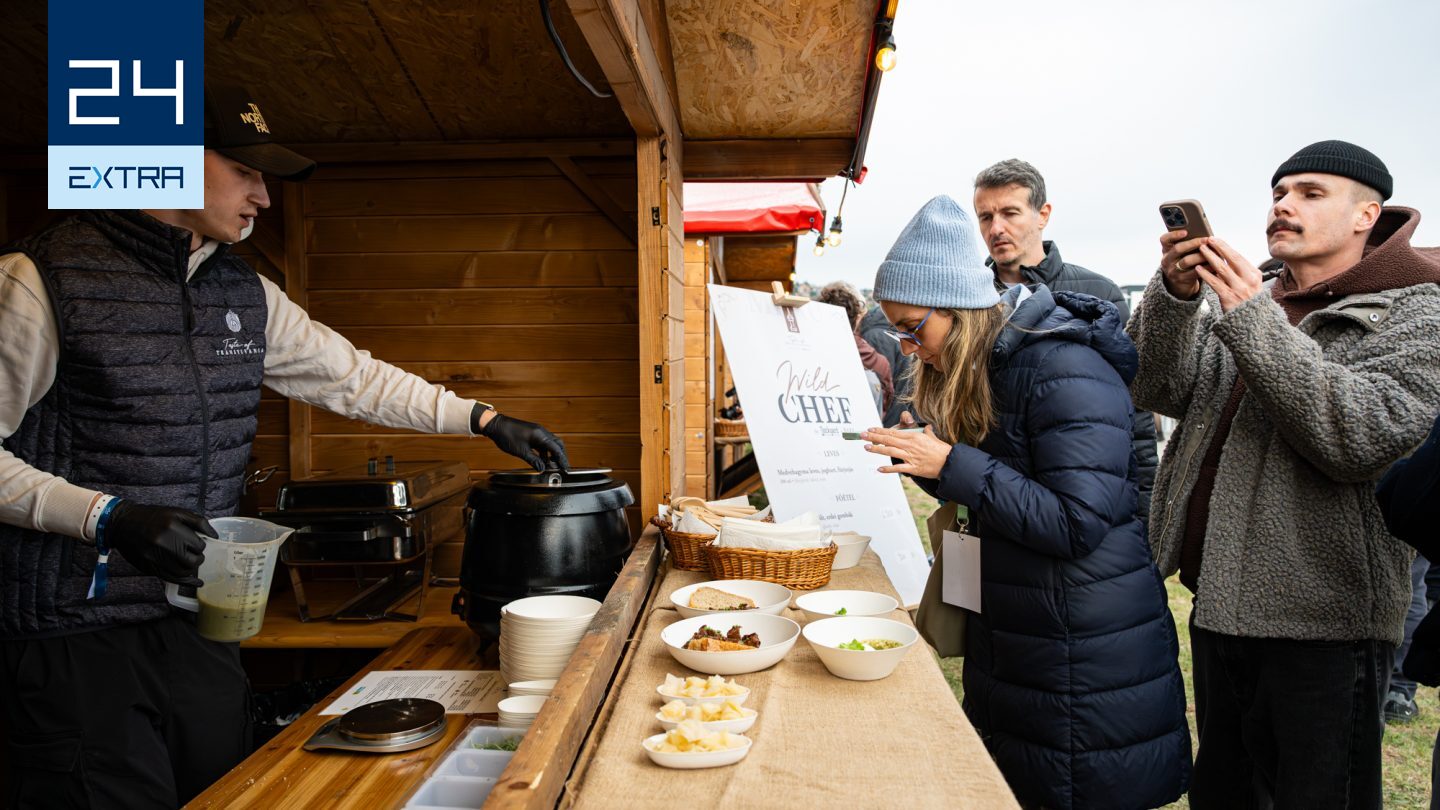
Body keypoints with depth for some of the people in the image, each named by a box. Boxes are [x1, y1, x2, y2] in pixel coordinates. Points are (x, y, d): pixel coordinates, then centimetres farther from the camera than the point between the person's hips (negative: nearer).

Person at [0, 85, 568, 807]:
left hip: (198, 615, 6)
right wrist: (110, 518, -22)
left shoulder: (246, 294, 10)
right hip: (77, 631, -6)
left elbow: (352, 377, 14)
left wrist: (483, 419, 8)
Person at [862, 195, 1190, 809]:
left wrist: (951, 464, -26)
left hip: (1088, 654, -8)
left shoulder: (1065, 372, -21)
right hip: (1006, 638, 8)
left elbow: (1077, 524, -25)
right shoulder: (974, 372, 5)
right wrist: (917, 458, -5)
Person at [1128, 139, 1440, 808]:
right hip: (1219, 604, 6)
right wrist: (1174, 296, -17)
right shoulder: (1240, 302, 12)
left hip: (1321, 623, -5)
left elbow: (1364, 436, -21)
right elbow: (1156, 389, 0)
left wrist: (1253, 319, -25)